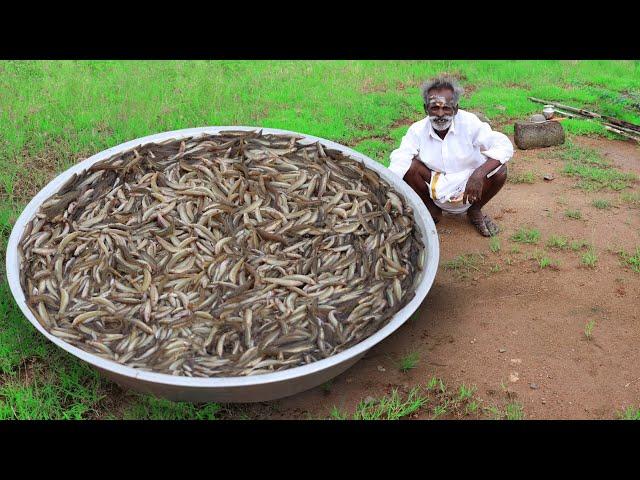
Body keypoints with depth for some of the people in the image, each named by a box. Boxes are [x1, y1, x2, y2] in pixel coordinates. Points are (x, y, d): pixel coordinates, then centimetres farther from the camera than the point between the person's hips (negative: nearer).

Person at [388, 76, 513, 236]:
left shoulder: (469, 122, -17)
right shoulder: (417, 131, -13)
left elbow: (504, 146, -26)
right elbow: (398, 162, -25)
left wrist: (478, 175, -42)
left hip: (471, 189, -1)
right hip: (436, 191, 1)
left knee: (499, 170, -27)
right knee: (409, 166, -22)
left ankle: (475, 211, 5)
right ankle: (432, 211, 5)